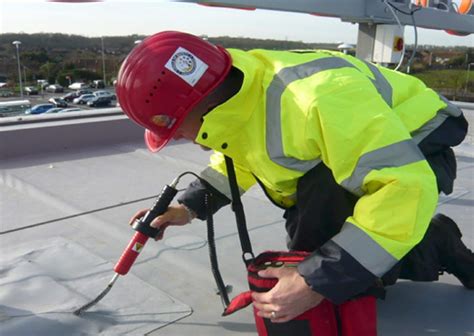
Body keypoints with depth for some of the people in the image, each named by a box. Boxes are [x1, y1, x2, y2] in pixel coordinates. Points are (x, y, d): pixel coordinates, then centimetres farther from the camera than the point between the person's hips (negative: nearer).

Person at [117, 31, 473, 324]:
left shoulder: (313, 99, -40)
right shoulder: (234, 95, -11)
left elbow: (404, 187, -41)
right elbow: (237, 155, 9)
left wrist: (317, 283, -40)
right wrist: (190, 206, -5)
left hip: (419, 154, -8)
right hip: (362, 149, 8)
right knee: (308, 260, 6)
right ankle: (436, 247, 16)